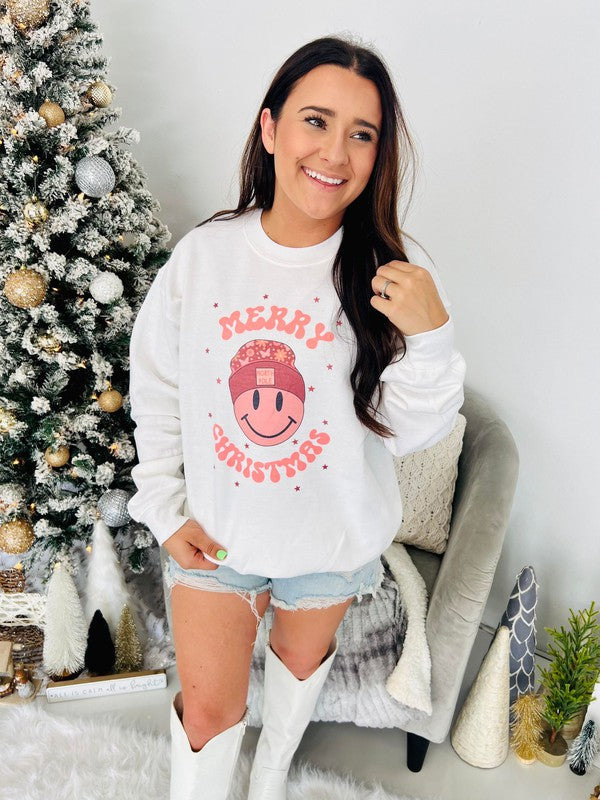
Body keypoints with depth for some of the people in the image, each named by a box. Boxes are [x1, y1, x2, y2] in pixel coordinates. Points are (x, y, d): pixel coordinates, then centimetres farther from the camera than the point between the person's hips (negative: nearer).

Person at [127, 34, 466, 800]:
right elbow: (157, 392, -2)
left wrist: (431, 336, -33)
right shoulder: (201, 254, -14)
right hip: (213, 532, 0)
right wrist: (164, 511, -1)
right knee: (206, 708, 13)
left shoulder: (392, 274, -18)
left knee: (302, 658, 29)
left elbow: (411, 430, -15)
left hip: (333, 537, 1)